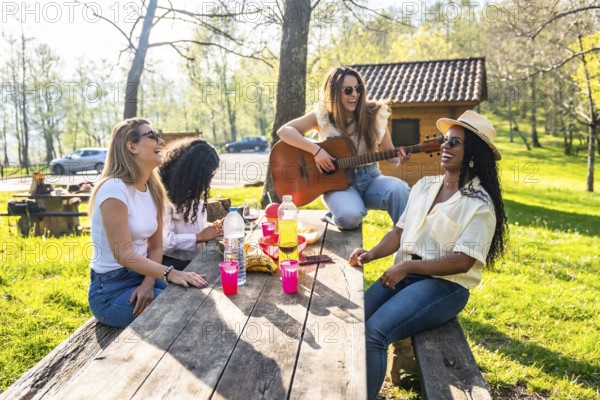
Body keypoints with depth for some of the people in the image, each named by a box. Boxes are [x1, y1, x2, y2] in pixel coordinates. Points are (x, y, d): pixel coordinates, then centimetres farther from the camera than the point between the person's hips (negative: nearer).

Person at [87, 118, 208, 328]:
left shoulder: (153, 189, 4)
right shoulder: (114, 188, -20)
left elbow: (155, 246, 2)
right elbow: (123, 254, -23)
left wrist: (148, 283, -14)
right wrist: (170, 273, -33)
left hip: (141, 275, 7)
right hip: (111, 290, -7)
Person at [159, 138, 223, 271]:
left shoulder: (191, 189, 10)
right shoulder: (165, 192, -17)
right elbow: (163, 240, -24)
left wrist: (213, 227, 2)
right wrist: (199, 237, -15)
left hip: (196, 257, 8)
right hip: (173, 261, -8)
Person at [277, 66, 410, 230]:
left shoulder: (374, 114, 2)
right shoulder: (323, 115, -3)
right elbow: (284, 131, -11)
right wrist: (316, 149, -21)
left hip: (370, 178, 2)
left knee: (399, 189, -31)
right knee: (350, 216, -33)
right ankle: (336, 215, 3)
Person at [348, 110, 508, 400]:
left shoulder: (479, 204, -9)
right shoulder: (424, 186, 11)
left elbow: (462, 262, -15)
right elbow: (400, 231, 9)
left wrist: (407, 267, -17)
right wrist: (372, 254, -9)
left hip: (446, 285, -6)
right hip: (405, 274, 6)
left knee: (374, 332, -25)